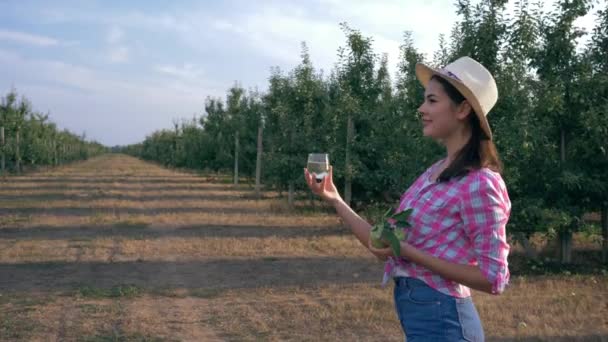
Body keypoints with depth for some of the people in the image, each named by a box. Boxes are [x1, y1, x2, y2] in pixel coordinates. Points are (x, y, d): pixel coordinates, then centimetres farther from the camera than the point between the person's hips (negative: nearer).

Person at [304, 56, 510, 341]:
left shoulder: (479, 184, -17)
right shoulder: (434, 173, 7)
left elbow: (492, 280, -17)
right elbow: (387, 248, 7)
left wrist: (409, 252, -20)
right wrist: (335, 201, 4)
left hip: (440, 319, -7)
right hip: (416, 313, 8)